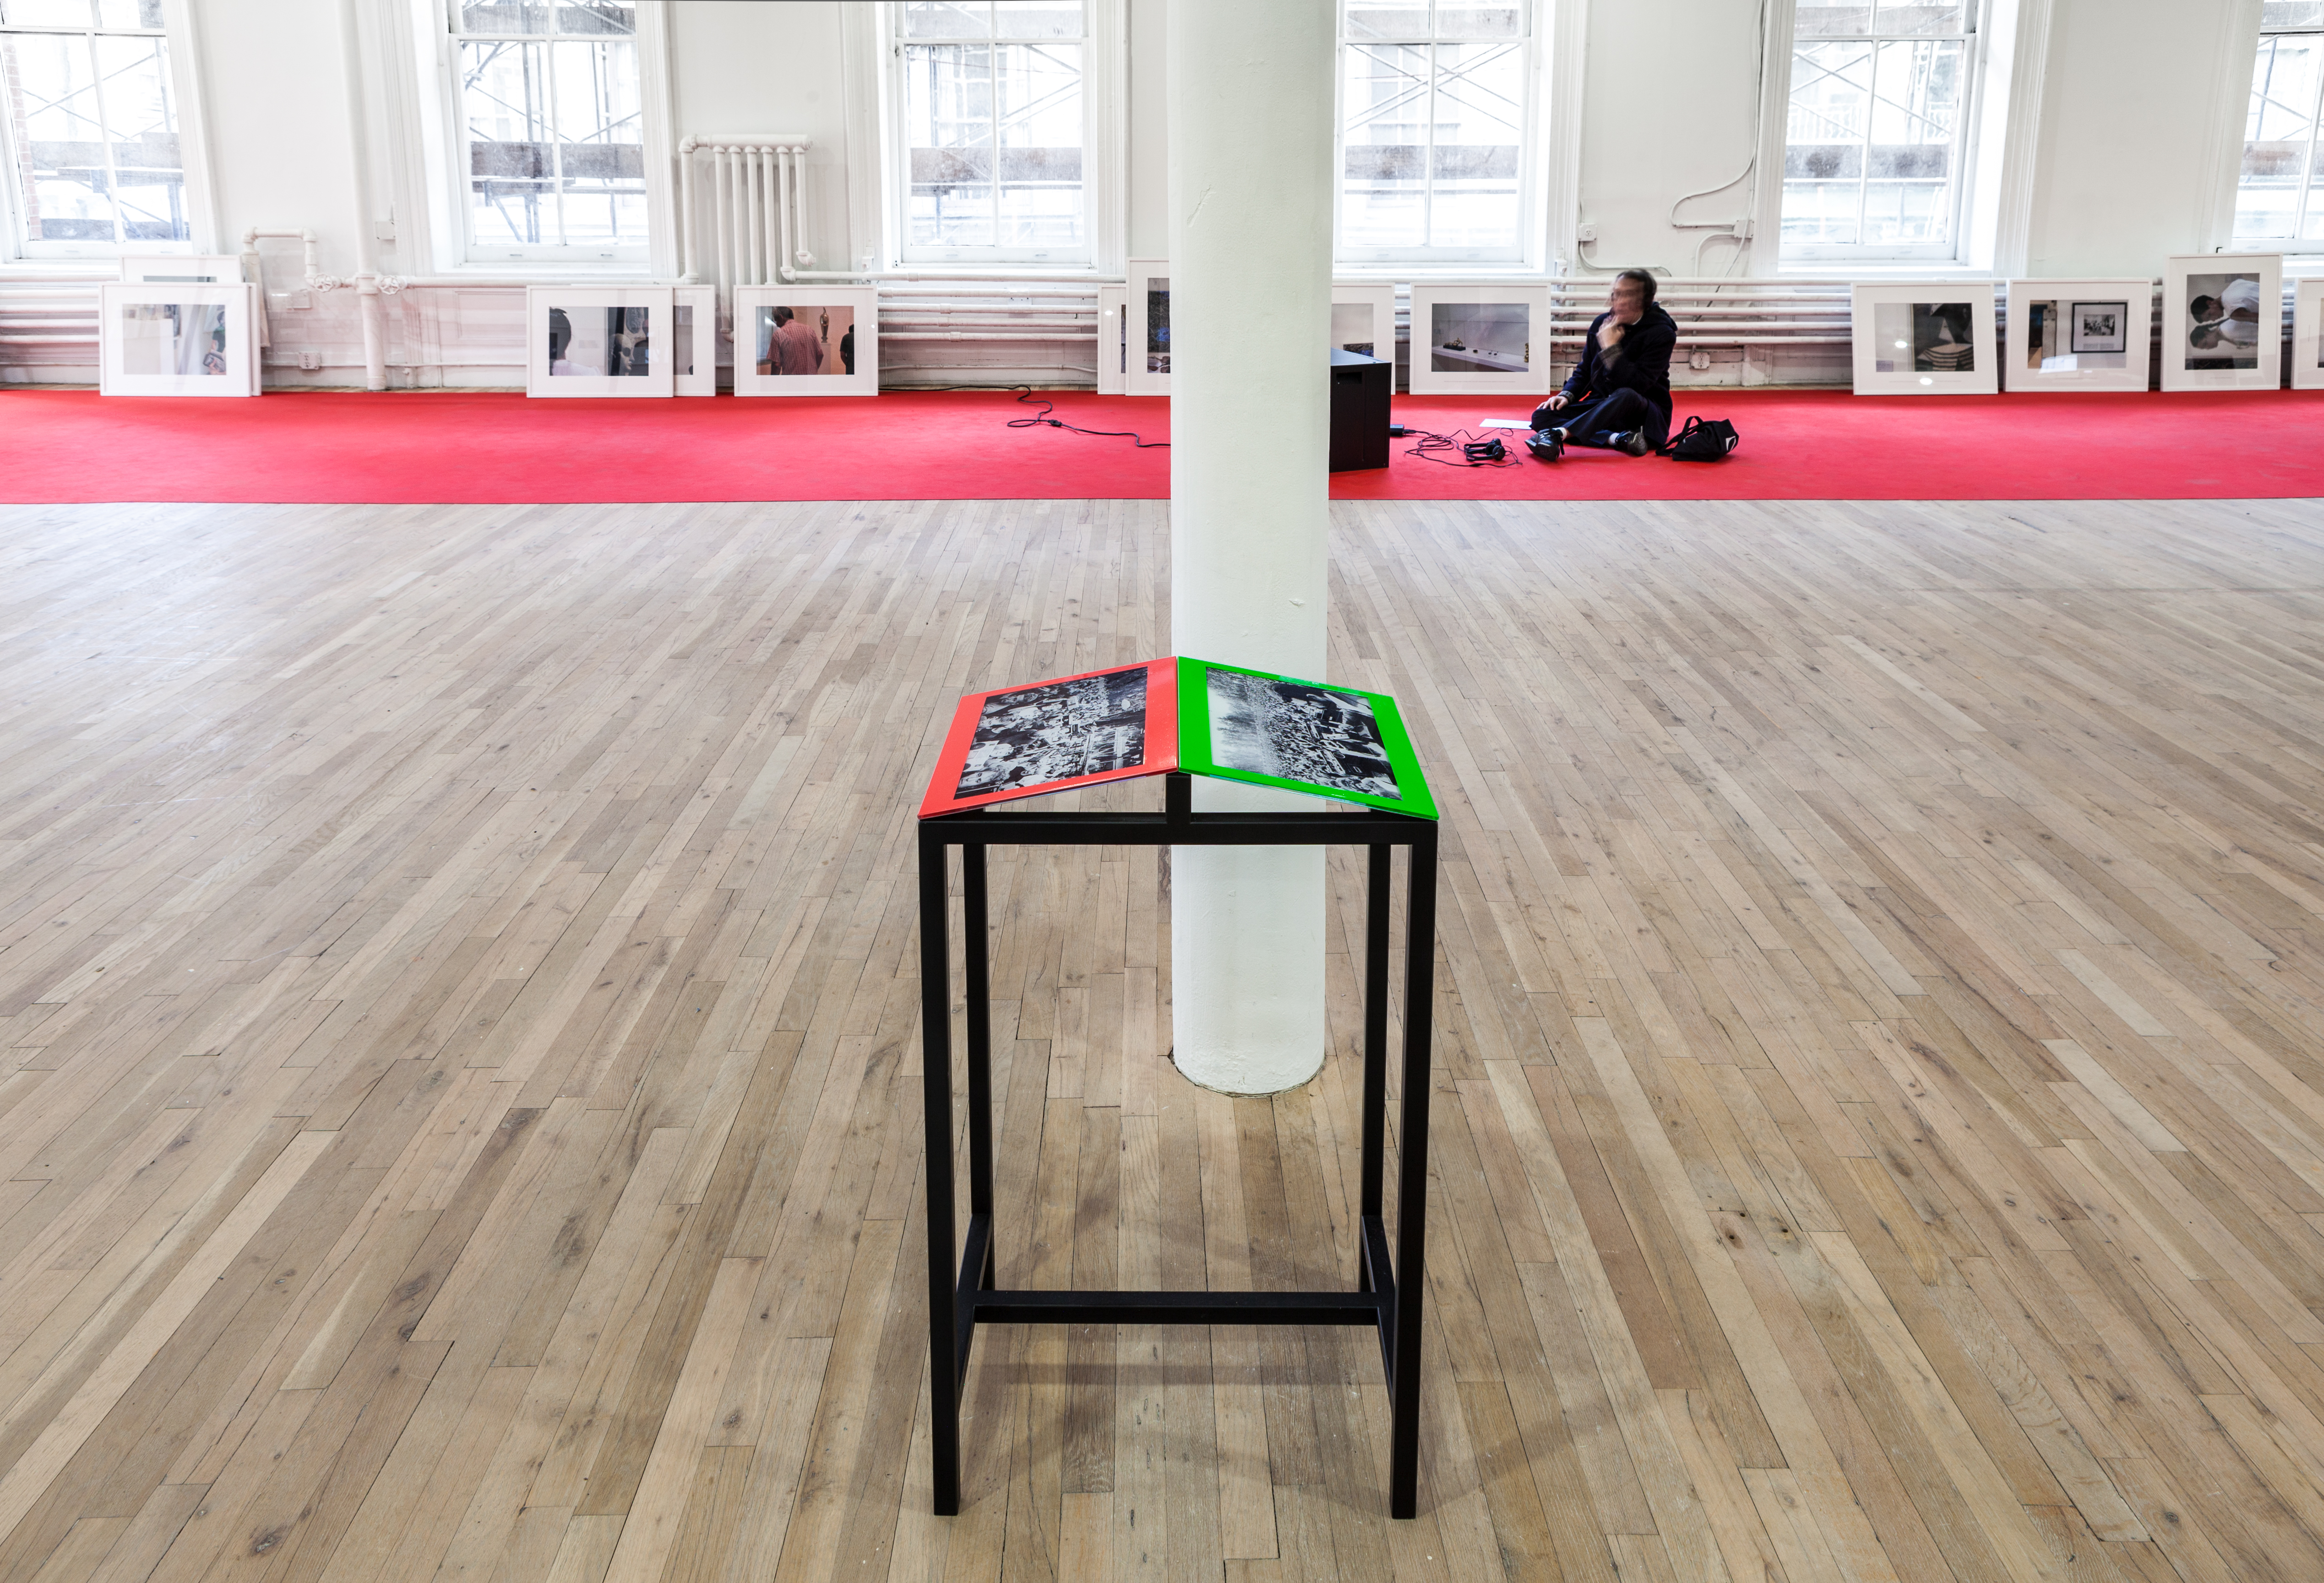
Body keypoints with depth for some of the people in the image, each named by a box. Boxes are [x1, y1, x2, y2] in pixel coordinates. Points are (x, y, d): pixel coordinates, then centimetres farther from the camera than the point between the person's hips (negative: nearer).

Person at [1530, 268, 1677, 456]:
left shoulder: (1661, 333, -11)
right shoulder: (1602, 323, 5)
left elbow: (1637, 385, -22)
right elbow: (1584, 371, 14)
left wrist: (1611, 348, -22)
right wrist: (1567, 395, -5)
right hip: (1600, 406, 6)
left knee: (1626, 396, -42)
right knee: (1541, 416, -17)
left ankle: (1563, 433, -54)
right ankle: (1617, 438, -34)